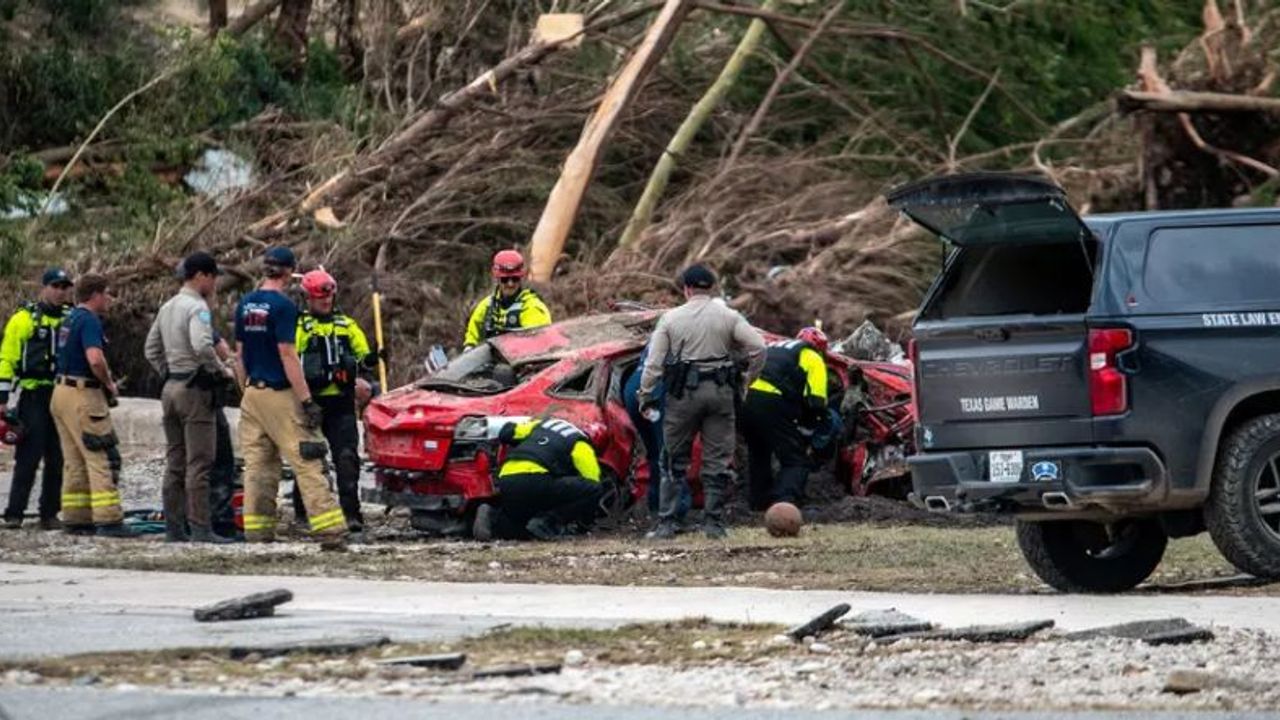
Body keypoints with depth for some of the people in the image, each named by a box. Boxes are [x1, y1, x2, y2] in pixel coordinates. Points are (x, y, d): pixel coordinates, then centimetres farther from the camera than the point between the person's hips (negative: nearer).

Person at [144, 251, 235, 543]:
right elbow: (202, 346, -27)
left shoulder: (167, 308, 15)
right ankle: (200, 527, -10)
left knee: (175, 462, 11)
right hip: (194, 388, -9)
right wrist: (221, 371, -14)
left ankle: (174, 527, 13)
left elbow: (151, 349, 20)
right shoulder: (197, 307, -13)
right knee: (199, 463, -7)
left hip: (170, 387, 9)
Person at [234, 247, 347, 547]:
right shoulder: (282, 306, -12)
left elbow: (240, 355, 15)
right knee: (308, 464, -8)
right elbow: (287, 356, -16)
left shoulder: (245, 305, 10)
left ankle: (256, 532, 6)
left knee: (257, 465, 8)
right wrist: (307, 400, -16)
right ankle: (330, 532, -13)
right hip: (280, 394, -7)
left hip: (253, 393, 7)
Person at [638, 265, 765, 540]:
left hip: (683, 393, -1)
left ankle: (665, 525, 4)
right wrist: (749, 380, 7)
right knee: (717, 461, 6)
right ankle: (713, 524, 4)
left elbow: (654, 362, -3)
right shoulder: (728, 316, 2)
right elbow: (757, 347, -5)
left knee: (674, 462, 7)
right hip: (720, 392, 1)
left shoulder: (671, 319, 1)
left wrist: (646, 396, 3)